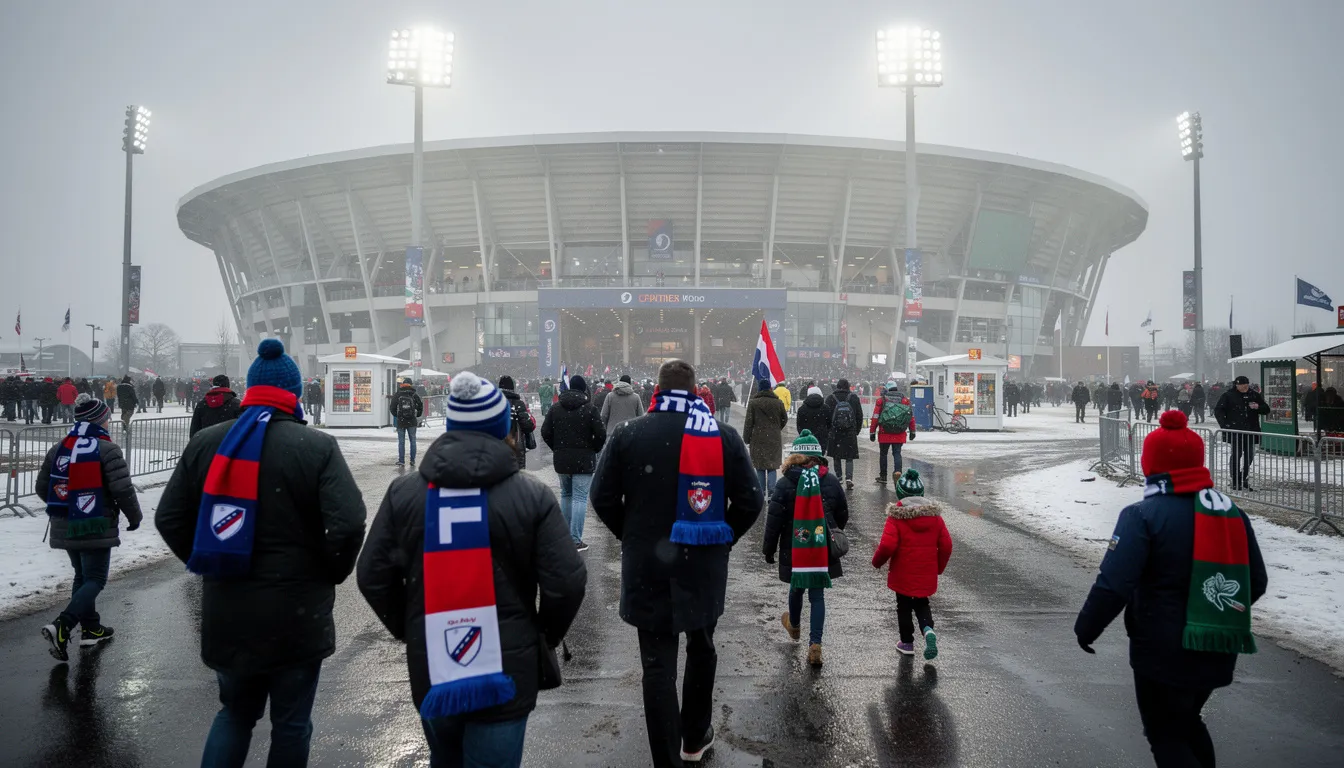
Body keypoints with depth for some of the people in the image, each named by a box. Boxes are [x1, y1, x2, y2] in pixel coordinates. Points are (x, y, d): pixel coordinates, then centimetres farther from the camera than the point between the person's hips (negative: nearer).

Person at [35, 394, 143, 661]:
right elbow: (122, 489, -17)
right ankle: (62, 626, -18)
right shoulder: (107, 449, -13)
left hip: (65, 526, 7)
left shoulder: (58, 448, 7)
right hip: (95, 527, -7)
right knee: (95, 579, -1)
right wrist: (134, 516, -1)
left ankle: (91, 629, 25)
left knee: (82, 575, 19)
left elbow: (42, 487, 13)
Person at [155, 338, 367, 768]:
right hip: (295, 615, -4)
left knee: (236, 712, 24)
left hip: (225, 612, 4)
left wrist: (209, 565, 15)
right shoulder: (317, 447, -11)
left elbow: (169, 519, 5)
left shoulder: (205, 443, 3)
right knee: (290, 722, 12)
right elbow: (348, 524, -20)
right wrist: (330, 574, -2)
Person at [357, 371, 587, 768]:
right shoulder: (532, 495, -10)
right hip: (505, 674, -3)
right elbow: (566, 583, -14)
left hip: (431, 671, 3)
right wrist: (546, 636, 5)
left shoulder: (403, 492, -2)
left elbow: (372, 576, 0)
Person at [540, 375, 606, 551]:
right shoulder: (590, 409, -9)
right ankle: (575, 540, -7)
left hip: (561, 459, 4)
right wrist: (593, 450, 5)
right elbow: (601, 434, -12)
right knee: (580, 498, -3)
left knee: (566, 495, 19)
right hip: (583, 460, -4)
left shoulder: (556, 409, 4)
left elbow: (545, 432, 3)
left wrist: (557, 449, 14)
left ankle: (565, 535, 23)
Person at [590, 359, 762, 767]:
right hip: (705, 565, 2)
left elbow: (603, 497, -3)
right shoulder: (724, 435, -2)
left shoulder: (629, 433, -4)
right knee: (701, 649, 22)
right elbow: (749, 501, -3)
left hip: (648, 566, -2)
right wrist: (721, 539, 11)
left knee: (658, 665, 4)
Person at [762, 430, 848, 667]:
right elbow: (843, 514, 12)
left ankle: (794, 625, 48)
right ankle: (815, 645, -2)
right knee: (817, 595, 6)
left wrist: (768, 548, 3)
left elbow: (774, 519, -8)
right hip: (823, 549, 1)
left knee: (797, 588, 22)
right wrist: (834, 537, 30)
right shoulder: (831, 481, 0)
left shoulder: (785, 483, -10)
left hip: (794, 549, -1)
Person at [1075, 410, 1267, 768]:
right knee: (1187, 721, 27)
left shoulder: (1143, 516, -18)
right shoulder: (1234, 514, 4)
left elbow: (1114, 585, -23)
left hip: (1163, 653, -7)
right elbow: (1256, 582, 11)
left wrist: (1086, 628, -8)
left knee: (1166, 737, 9)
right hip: (1218, 651, 7)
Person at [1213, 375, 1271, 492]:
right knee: (1236, 455, -2)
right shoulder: (1228, 395, -3)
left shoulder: (1254, 395, 8)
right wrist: (1224, 424, -12)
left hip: (1251, 432, 4)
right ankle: (1235, 482, 6)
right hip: (1235, 431, -4)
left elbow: (1266, 410, 13)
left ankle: (1245, 481, 22)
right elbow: (1218, 410, -1)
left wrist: (1258, 407, -9)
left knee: (1249, 456, 9)